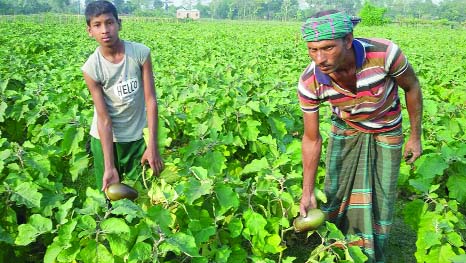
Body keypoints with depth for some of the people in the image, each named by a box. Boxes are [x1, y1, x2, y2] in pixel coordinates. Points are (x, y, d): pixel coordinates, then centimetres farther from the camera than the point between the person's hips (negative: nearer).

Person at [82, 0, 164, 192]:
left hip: (138, 136, 1)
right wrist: (109, 167, -23)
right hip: (106, 138, 0)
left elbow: (151, 100, -12)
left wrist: (153, 146, -16)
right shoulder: (91, 68, -17)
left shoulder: (141, 53, -15)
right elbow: (104, 118, -18)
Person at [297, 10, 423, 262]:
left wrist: (415, 136, -5)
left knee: (379, 199, 5)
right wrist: (307, 192, -15)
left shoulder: (385, 53, -37)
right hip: (346, 131, 1)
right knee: (335, 192, 4)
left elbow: (412, 87, -13)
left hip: (385, 133, -1)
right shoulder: (309, 83, -31)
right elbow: (311, 139, -17)